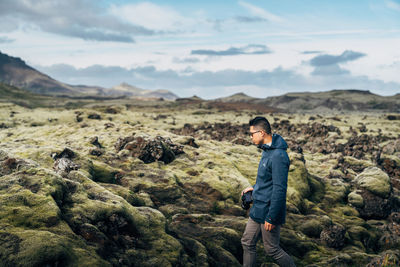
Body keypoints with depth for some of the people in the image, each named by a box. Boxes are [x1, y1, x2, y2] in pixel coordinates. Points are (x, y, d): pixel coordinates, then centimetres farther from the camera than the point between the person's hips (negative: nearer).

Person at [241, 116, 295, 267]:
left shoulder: (278, 156, -24)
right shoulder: (267, 150, 9)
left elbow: (280, 189, -26)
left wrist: (271, 217, -23)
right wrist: (255, 187, 14)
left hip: (269, 211, -10)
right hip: (258, 209, 10)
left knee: (272, 249, 5)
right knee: (247, 243, 15)